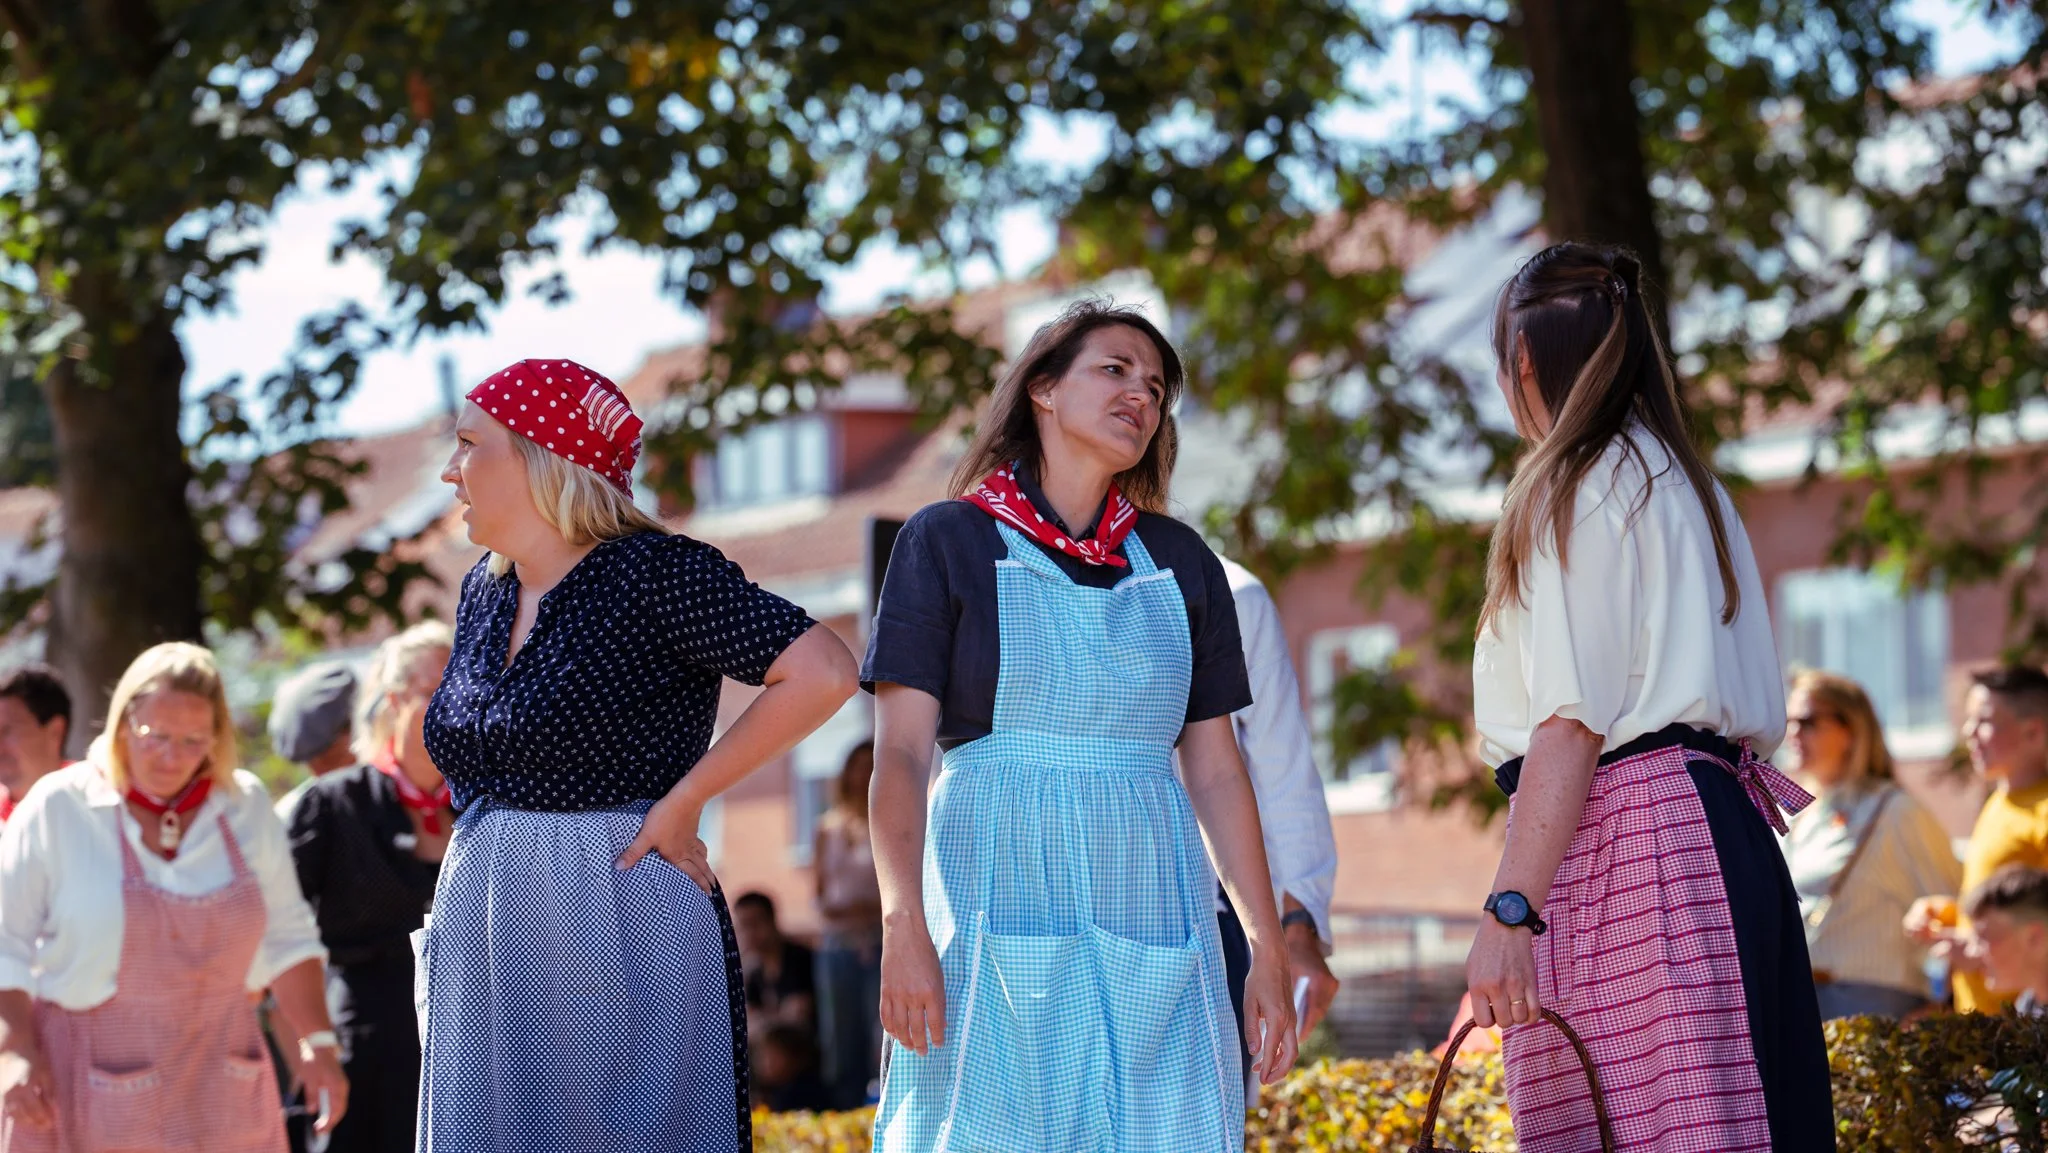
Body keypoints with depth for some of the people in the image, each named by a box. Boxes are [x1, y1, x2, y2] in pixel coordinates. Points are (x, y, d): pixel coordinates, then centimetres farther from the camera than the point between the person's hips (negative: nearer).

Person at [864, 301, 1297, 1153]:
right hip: (999, 905, -3)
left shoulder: (1179, 563, 14)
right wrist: (903, 925, -16)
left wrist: (1268, 948, 8)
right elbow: (900, 752, -3)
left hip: (1149, 913, 3)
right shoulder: (948, 542, 4)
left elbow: (1215, 769, 14)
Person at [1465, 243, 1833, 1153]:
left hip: (1621, 838, -9)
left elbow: (1574, 722, -14)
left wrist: (1508, 911, -19)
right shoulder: (1688, 485, 23)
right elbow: (1757, 710, 21)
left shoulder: (1571, 489, -4)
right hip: (1721, 829, 9)